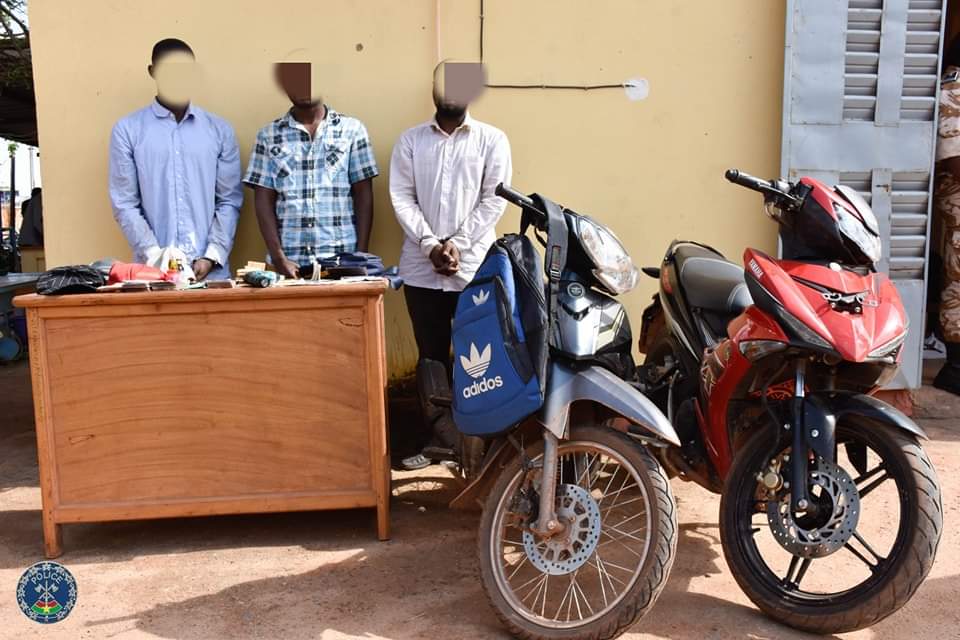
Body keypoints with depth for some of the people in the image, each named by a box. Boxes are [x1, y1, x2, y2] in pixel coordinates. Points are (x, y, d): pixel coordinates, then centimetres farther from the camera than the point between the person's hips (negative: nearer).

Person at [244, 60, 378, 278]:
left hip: (342, 260, 0)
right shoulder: (268, 136, 7)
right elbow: (264, 201, 4)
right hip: (291, 263, 1)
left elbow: (363, 196, 3)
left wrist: (361, 255, -5)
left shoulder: (352, 129, 5)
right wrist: (278, 257, -7)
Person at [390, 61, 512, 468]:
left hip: (475, 266, -2)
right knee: (431, 356, 7)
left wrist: (457, 245, -11)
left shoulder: (492, 140, 5)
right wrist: (432, 246, -10)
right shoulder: (410, 140, 10)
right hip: (421, 267, 2)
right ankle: (440, 435, 16)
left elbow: (494, 200, -2)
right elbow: (401, 198, 2)